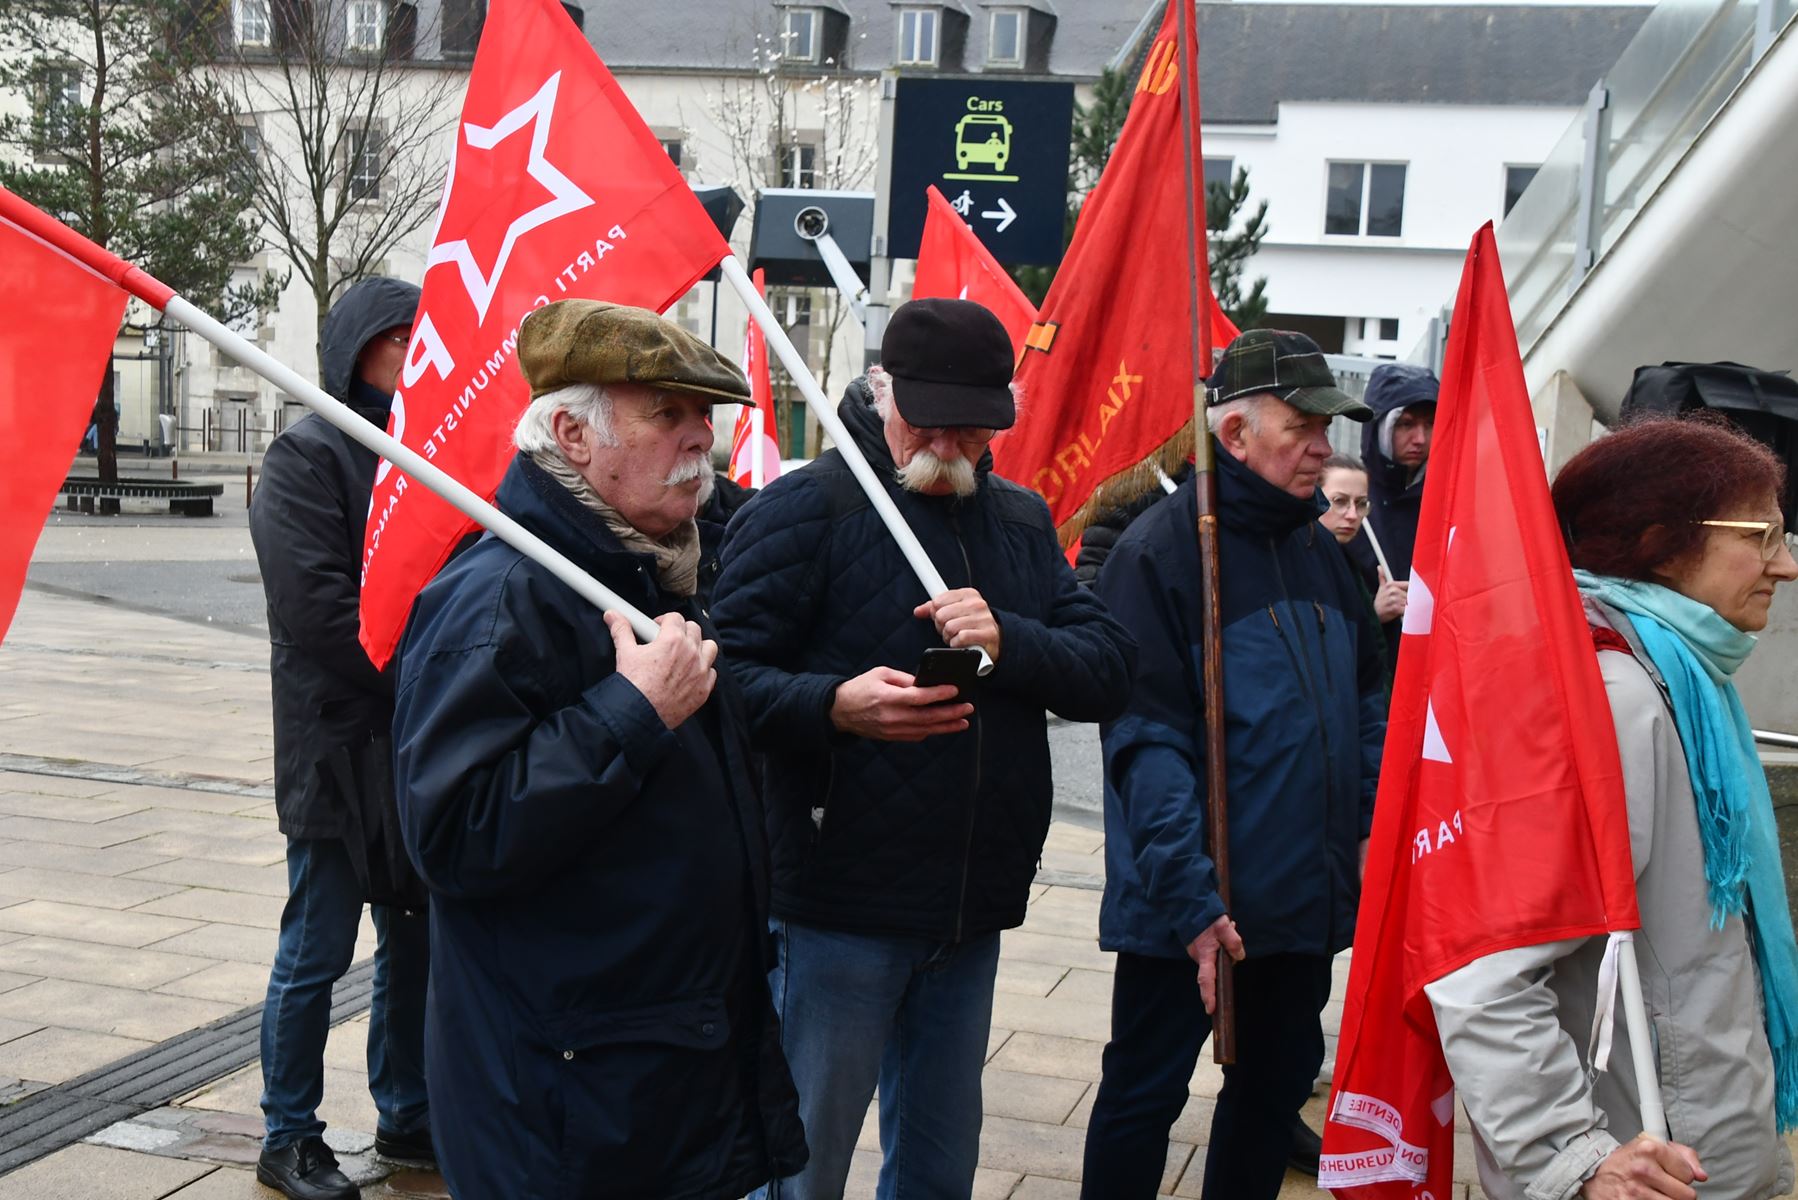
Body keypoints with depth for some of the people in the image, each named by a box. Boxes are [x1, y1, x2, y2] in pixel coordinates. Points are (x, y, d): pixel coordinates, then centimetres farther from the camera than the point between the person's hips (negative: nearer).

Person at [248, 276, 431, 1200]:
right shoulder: (309, 456, -9)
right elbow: (318, 607, -19)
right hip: (342, 747, -7)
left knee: (413, 944, 15)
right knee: (316, 953, 3)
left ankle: (406, 1117, 29)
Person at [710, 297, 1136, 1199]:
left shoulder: (1022, 522, 12)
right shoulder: (804, 507, -7)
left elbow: (1108, 672, 4)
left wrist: (1009, 642, -15)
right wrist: (835, 706, -30)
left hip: (972, 912, 6)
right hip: (837, 909, -6)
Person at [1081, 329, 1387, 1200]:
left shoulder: (1317, 550, 9)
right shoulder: (1161, 549, -15)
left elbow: (1365, 701, 17)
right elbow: (1146, 739, -20)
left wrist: (1374, 823, 8)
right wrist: (1189, 899, -22)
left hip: (1308, 896, 7)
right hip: (1188, 910, -7)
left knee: (1277, 1084, 19)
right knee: (1143, 1095, 7)